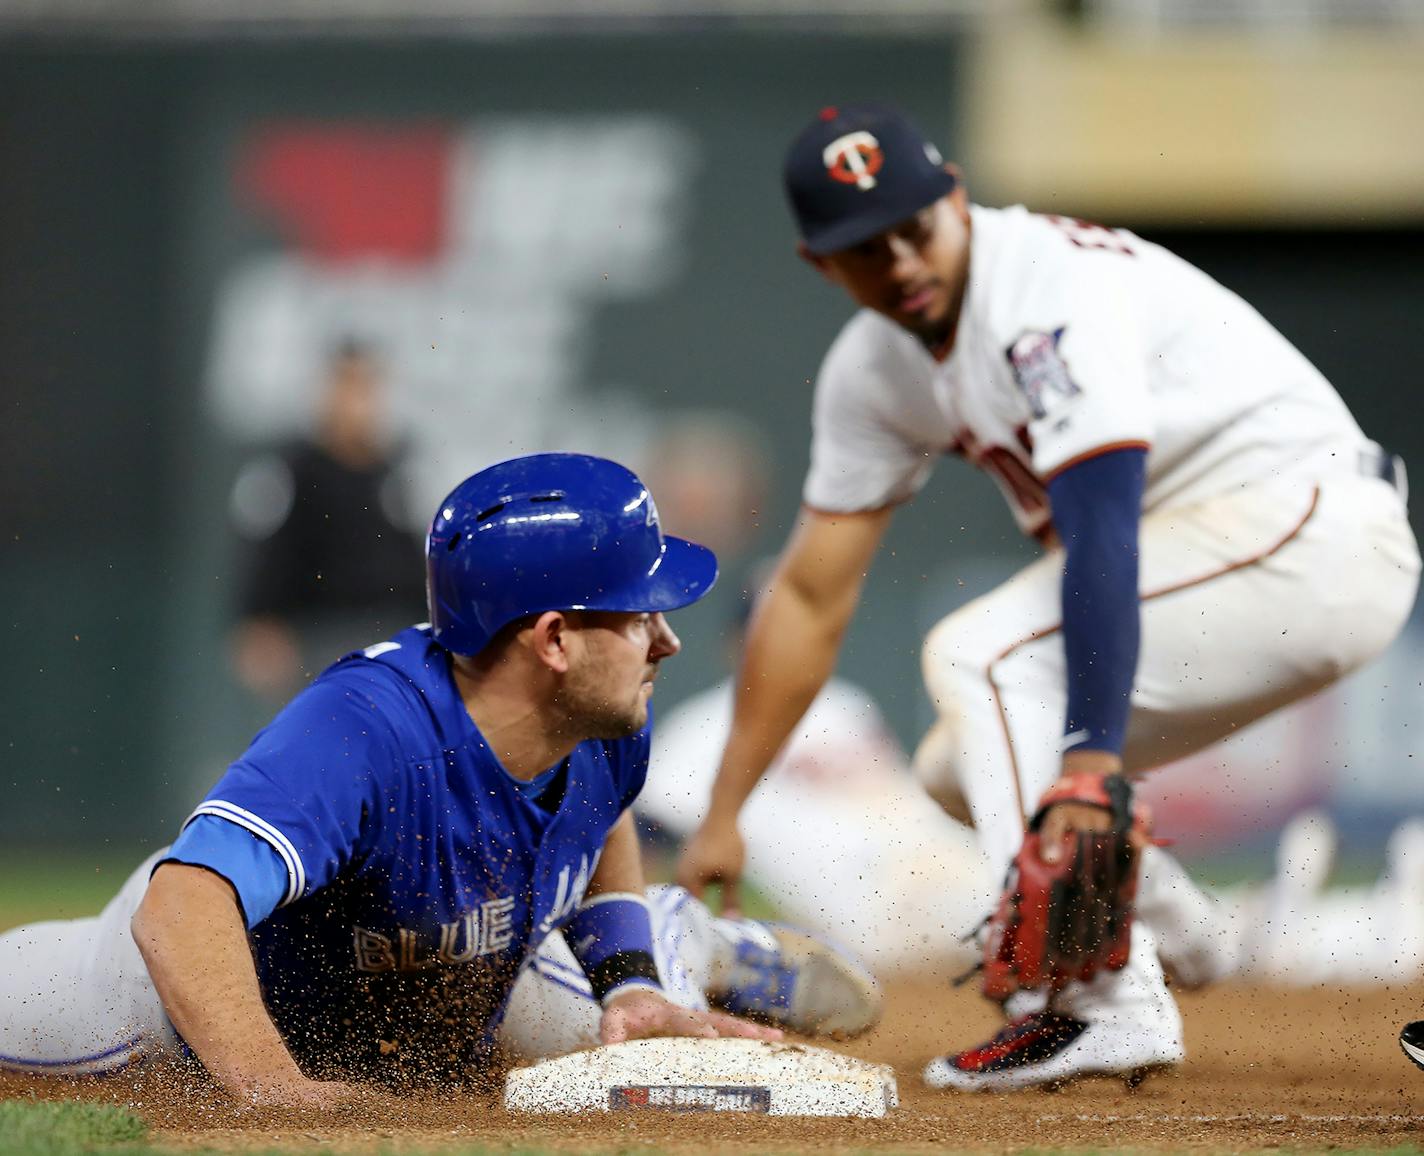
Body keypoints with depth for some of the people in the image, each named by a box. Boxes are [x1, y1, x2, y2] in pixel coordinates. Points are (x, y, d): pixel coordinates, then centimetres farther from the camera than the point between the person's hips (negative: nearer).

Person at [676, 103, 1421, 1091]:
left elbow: (1102, 535, -31)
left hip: (1314, 528, -9)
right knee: (964, 769, 6)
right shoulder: (876, 369, 5)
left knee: (979, 655, -21)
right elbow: (812, 594, 9)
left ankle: (1103, 1002, -28)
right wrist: (722, 818, 5)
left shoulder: (1050, 288, -22)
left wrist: (1089, 771, -40)